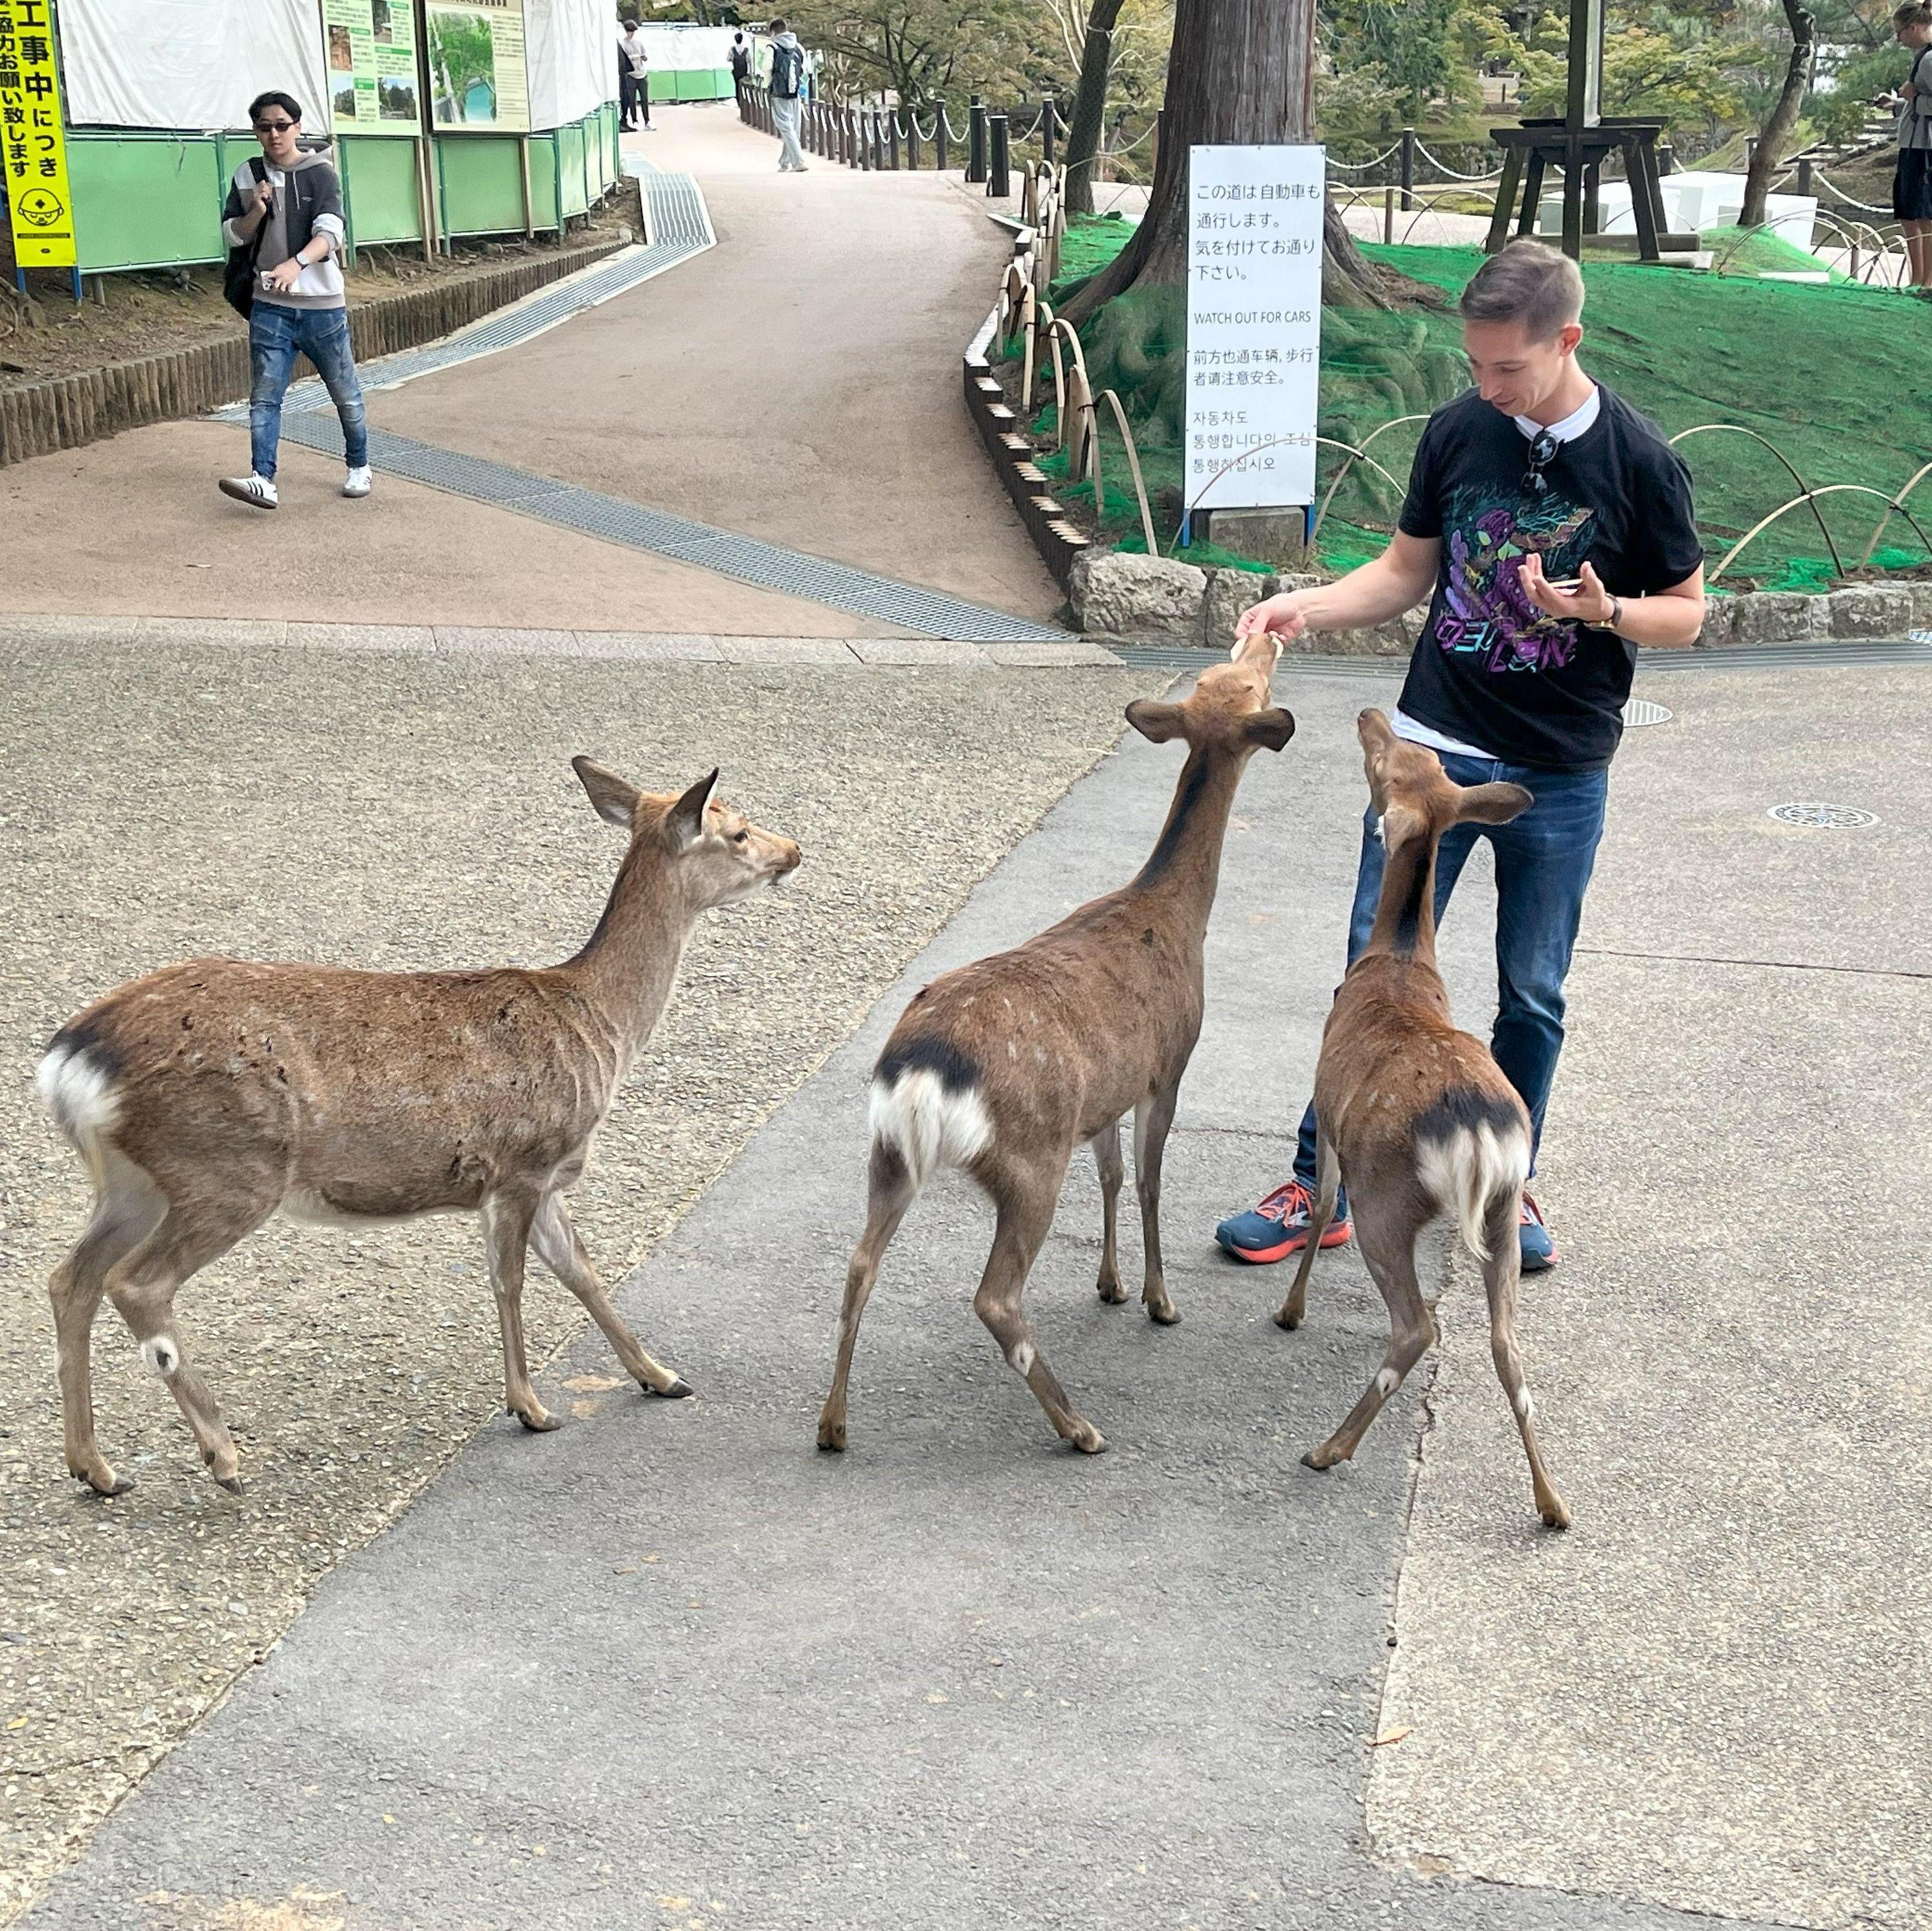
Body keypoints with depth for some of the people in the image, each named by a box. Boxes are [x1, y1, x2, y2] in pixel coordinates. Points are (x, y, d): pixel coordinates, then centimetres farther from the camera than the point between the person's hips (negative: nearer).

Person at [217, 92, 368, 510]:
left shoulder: (319, 174, -6)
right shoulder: (248, 176, 7)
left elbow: (329, 232, -20)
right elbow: (232, 236, 11)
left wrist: (297, 263, -38)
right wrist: (256, 211, -10)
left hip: (323, 304, -3)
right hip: (270, 306, 3)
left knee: (345, 393, 10)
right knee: (264, 396, -8)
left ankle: (359, 467, 28)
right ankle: (263, 480, -15)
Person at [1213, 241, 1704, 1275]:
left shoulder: (1639, 461, -9)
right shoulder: (1457, 431, -2)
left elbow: (1686, 610, -1)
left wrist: (1602, 610, -21)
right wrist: (1307, 606, -8)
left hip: (1561, 775, -1)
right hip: (1433, 750, 2)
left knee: (1533, 992, 11)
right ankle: (1321, 1186, 13)